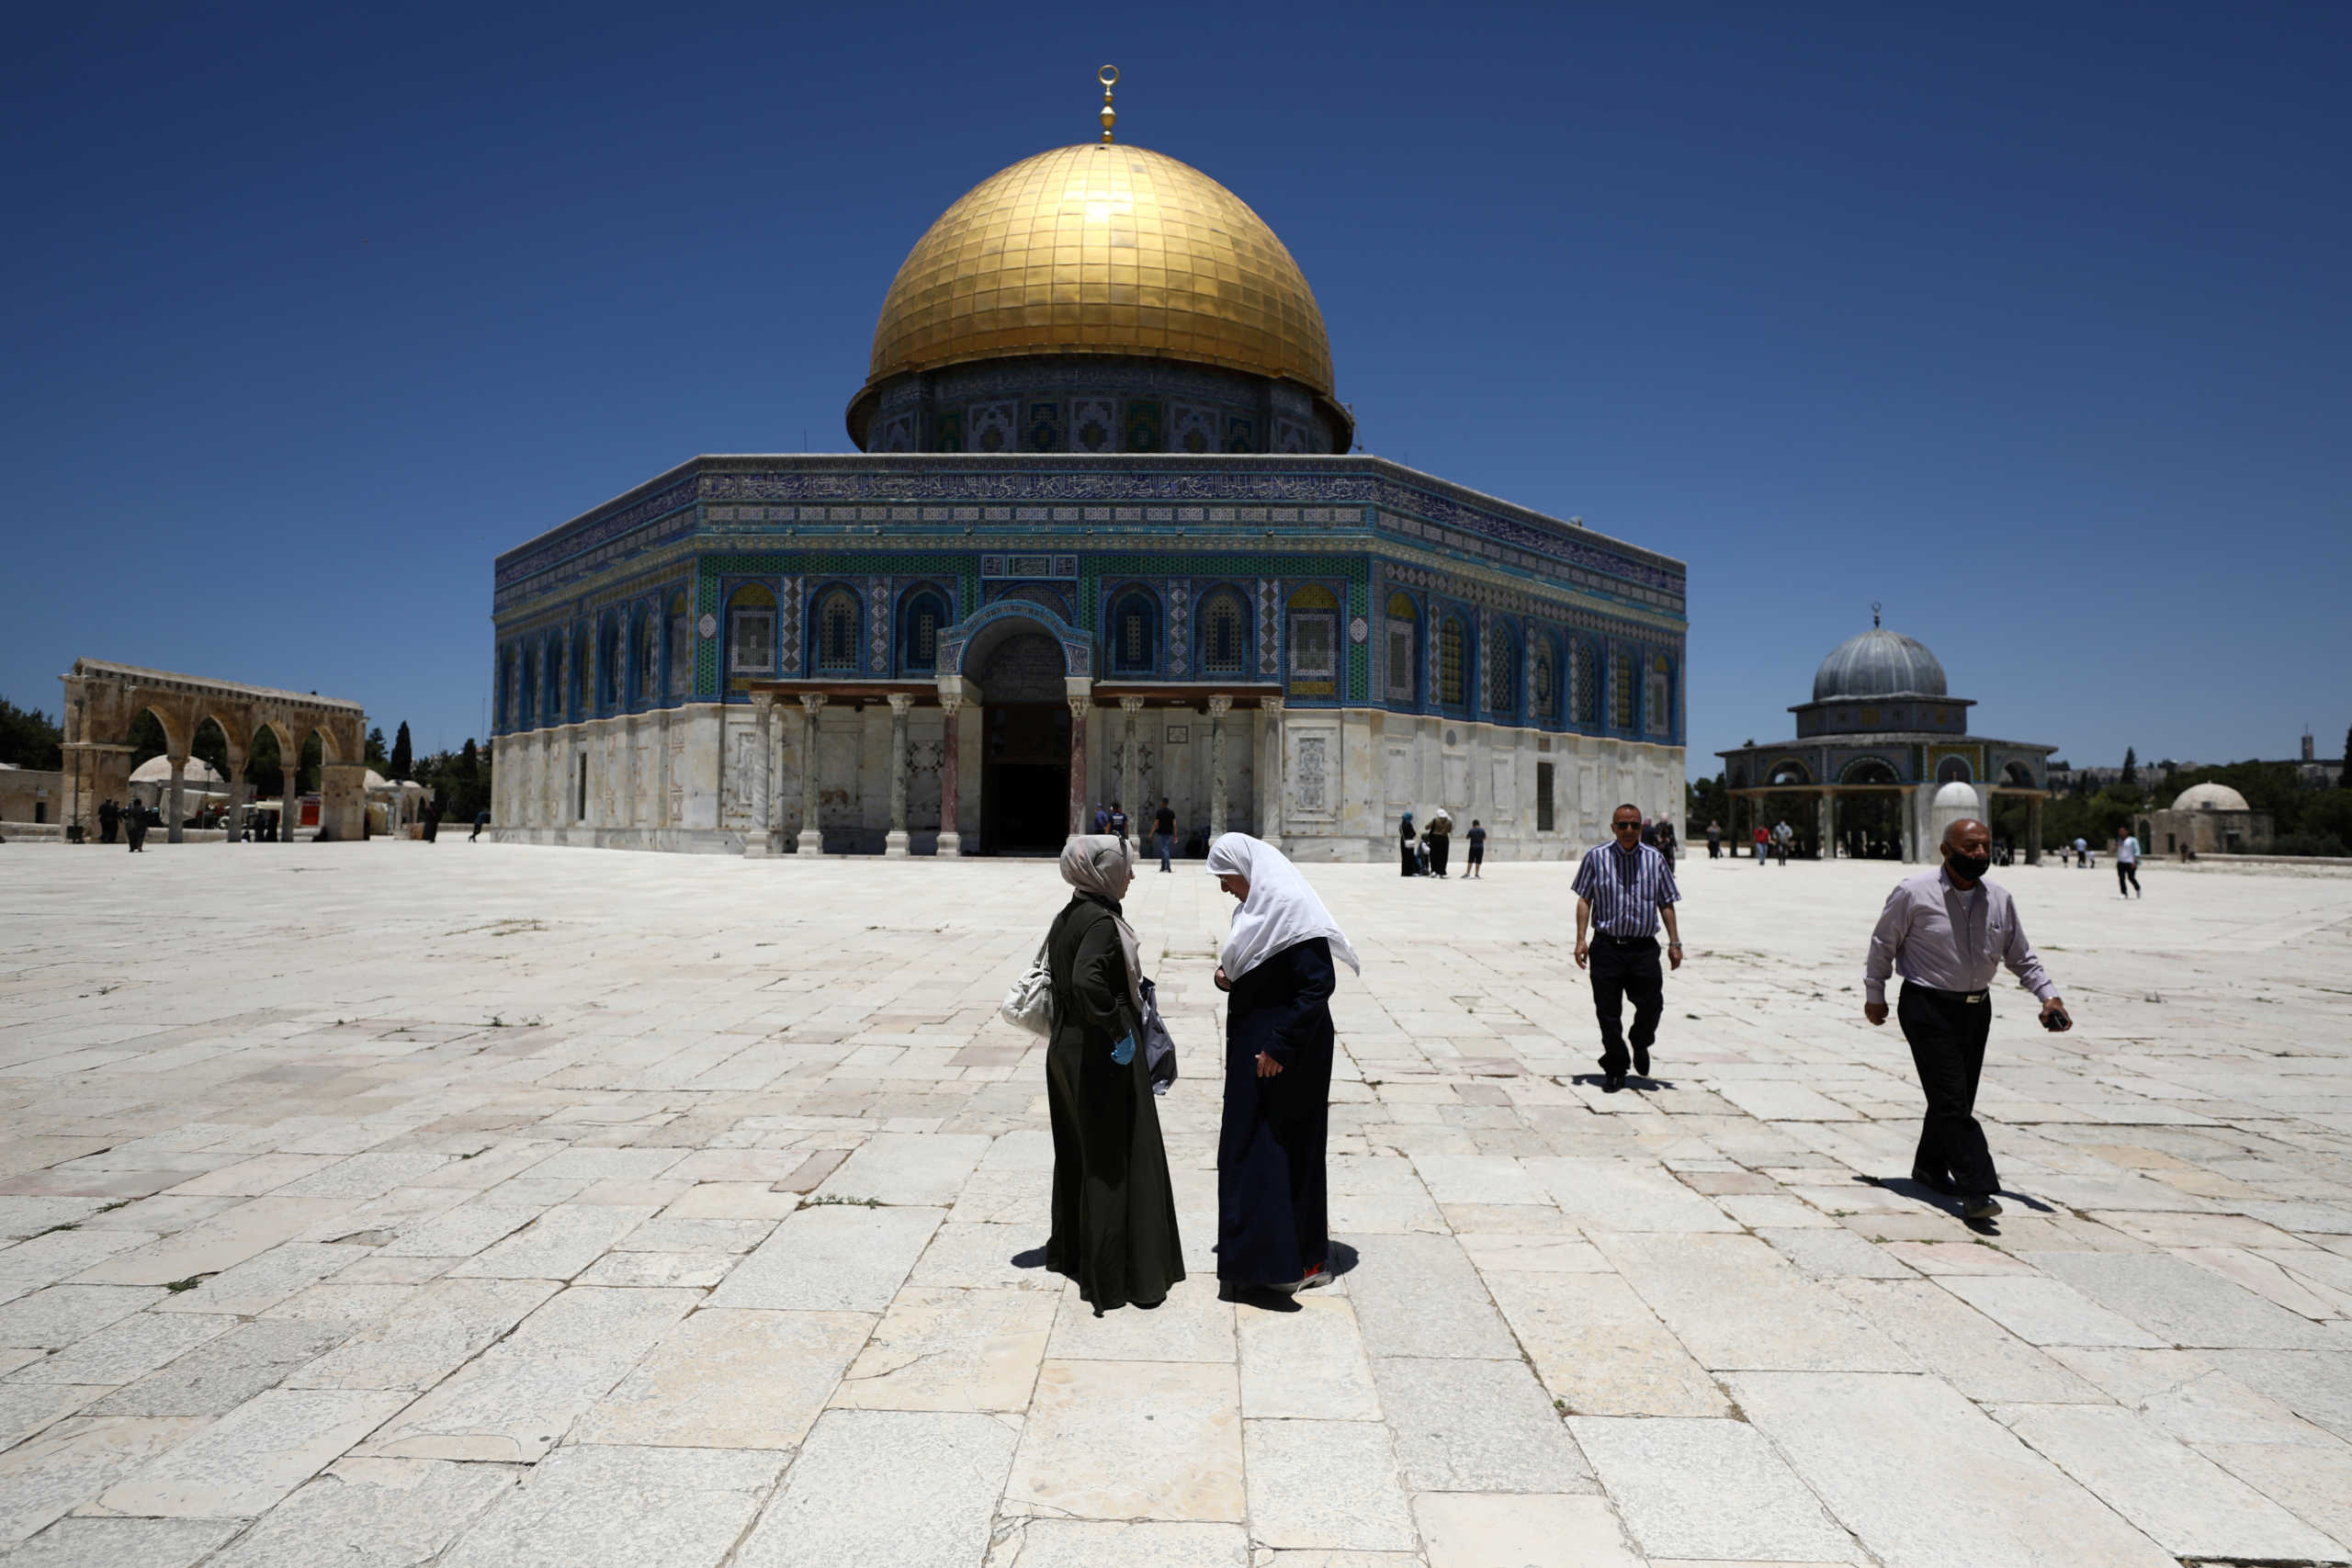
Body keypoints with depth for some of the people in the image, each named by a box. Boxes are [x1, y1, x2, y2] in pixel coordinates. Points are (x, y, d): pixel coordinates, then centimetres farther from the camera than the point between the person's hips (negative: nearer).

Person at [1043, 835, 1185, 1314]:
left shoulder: (1066, 917, 7)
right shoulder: (1102, 921, -21)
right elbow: (1086, 980, -37)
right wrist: (1119, 1028, -26)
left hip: (1067, 1050, 9)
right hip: (1104, 1058, -9)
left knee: (1078, 1154, 22)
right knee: (1116, 1162, 2)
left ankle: (1071, 1250, 36)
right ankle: (1117, 1273, 10)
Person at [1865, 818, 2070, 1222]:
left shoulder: (1999, 899, 4)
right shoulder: (1913, 893, -11)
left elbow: (2021, 956, 14)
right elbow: (1882, 944, 0)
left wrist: (2049, 995, 0)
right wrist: (1875, 995, 6)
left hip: (1976, 1009, 6)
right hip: (1927, 1009, -6)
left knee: (1958, 1098, 14)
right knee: (1952, 1101, -12)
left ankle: (1930, 1167, 32)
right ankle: (1976, 1189, -14)